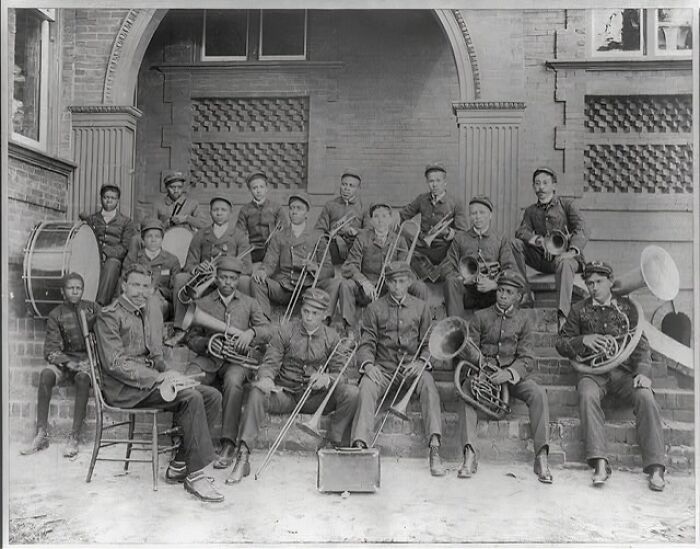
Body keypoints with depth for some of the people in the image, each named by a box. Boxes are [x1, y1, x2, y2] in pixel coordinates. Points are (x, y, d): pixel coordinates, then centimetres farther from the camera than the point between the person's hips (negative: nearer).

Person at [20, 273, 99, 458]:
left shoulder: (93, 309, 3)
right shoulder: (56, 315, 4)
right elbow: (50, 349, -2)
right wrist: (67, 362, -20)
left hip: (88, 359, -2)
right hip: (65, 359, 2)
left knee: (82, 377, -35)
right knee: (46, 374, -29)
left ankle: (74, 438, -34)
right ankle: (41, 434, -25)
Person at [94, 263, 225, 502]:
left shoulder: (140, 315, 23)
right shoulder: (109, 316, -5)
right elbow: (115, 364, -16)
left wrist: (168, 371, 3)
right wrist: (158, 377, -21)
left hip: (147, 380, 9)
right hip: (124, 388, -9)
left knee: (212, 396, -8)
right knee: (192, 398, -28)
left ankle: (180, 465, -5)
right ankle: (197, 475, -23)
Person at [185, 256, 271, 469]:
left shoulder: (249, 303, 17)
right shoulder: (202, 304, 17)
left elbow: (266, 331, 6)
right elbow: (191, 338, 12)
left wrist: (250, 333, -16)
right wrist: (209, 344, -9)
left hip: (237, 358, -1)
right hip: (208, 357, 1)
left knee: (233, 381, -35)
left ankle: (228, 445, -31)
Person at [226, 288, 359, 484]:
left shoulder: (332, 338, 5)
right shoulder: (285, 331, 2)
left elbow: (341, 373, -1)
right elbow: (270, 363, -2)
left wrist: (327, 378, -26)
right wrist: (265, 378, -27)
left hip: (316, 397, 1)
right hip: (285, 393, 0)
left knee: (351, 393, -25)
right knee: (257, 392, -32)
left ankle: (333, 446, -17)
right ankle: (242, 457, -30)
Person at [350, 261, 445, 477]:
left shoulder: (421, 307, 12)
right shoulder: (375, 308, 9)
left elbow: (428, 343, 11)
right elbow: (366, 343, 4)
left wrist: (421, 362, -10)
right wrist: (368, 364, -17)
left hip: (412, 366, 0)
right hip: (383, 367, 0)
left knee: (428, 384, -32)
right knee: (367, 387, -32)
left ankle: (435, 449, -36)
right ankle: (360, 445, -36)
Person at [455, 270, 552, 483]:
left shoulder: (523, 320, 7)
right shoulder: (480, 317, 8)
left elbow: (527, 359, -2)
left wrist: (509, 373, -24)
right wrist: (474, 363, -21)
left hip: (513, 374, 1)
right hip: (483, 371, 0)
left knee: (538, 393, -28)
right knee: (467, 389, -32)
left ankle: (541, 458, -28)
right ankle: (469, 456, -37)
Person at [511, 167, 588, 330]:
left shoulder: (566, 205, 6)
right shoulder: (531, 211, 17)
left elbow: (581, 231, -9)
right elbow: (521, 231, 0)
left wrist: (572, 251, -29)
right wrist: (537, 240, -22)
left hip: (565, 256, -4)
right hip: (542, 259, 4)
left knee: (564, 262, -39)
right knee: (515, 244, -17)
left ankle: (562, 314, -51)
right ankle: (525, 293, -19)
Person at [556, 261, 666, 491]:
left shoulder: (626, 307, 11)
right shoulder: (579, 310, 11)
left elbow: (641, 344, 6)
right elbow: (561, 343, 11)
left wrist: (642, 372, -11)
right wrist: (583, 340, -8)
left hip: (624, 370, 1)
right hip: (592, 371, 0)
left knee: (645, 396, -28)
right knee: (587, 395, -33)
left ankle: (655, 467, -24)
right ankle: (600, 464, -35)